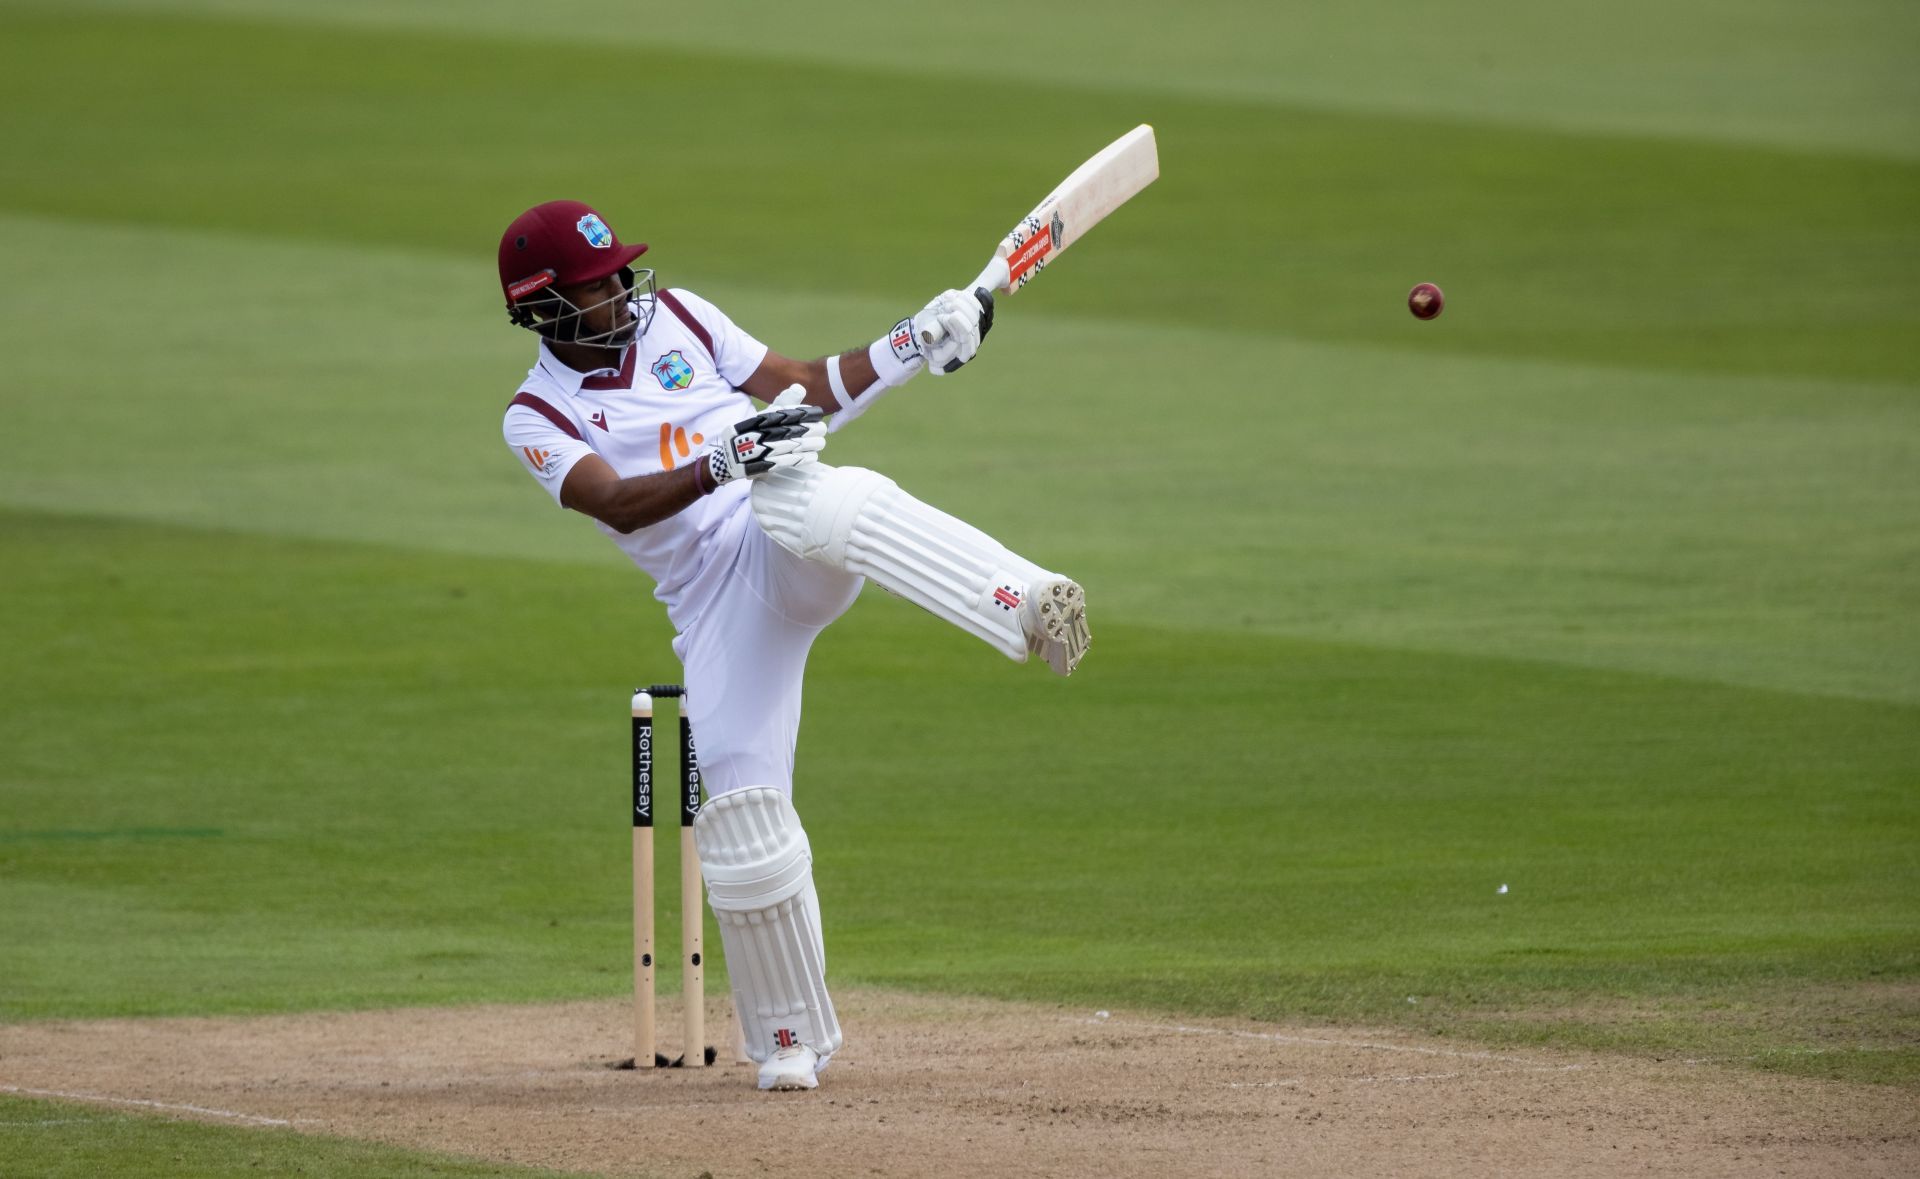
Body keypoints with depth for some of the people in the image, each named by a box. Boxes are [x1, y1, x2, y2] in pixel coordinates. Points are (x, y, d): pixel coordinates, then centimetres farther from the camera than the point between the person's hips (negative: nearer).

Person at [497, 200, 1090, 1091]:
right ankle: (792, 1039, 12)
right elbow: (617, 503, -14)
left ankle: (1027, 608, -59)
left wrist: (916, 344, 3)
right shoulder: (538, 419, 4)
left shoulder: (674, 318, 14)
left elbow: (807, 388, 16)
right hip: (715, 605, 0)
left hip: (787, 543, 0)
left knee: (821, 502, -38)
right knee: (741, 808, -8)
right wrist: (723, 463, -30)